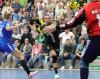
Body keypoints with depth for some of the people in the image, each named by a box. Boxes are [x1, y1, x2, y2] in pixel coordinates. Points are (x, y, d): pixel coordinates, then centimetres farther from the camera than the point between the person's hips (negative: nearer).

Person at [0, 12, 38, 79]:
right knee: (21, 55, -3)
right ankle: (29, 73, -10)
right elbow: (8, 28, -35)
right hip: (7, 43, -7)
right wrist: (16, 26, -31)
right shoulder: (7, 23, -11)